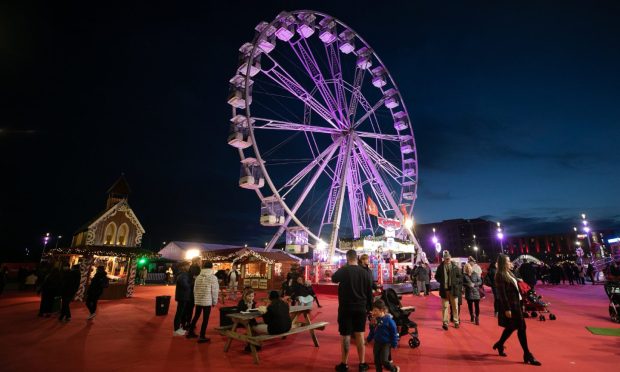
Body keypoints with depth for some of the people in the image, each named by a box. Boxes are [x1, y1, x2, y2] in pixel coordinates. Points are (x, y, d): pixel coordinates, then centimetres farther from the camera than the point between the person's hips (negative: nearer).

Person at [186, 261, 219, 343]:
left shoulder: (198, 277, 5)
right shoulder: (213, 277, -11)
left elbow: (195, 289, 10)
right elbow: (215, 291, -10)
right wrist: (214, 302, 2)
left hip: (198, 300, 6)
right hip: (207, 301, -5)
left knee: (196, 316, 22)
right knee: (205, 319, 4)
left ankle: (190, 332, 32)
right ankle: (202, 337, 8)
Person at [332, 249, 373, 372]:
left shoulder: (343, 270, -13)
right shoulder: (366, 273, -1)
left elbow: (333, 279, 8)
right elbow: (370, 293, 5)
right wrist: (369, 308, 14)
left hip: (346, 308, -3)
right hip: (361, 308, 4)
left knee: (345, 335, 6)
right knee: (360, 334, 14)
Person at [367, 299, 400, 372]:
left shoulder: (388, 320, -18)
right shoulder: (374, 320, -3)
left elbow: (394, 332, -10)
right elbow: (372, 332, 13)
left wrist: (394, 344, -7)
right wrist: (368, 339, 14)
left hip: (386, 343, -5)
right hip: (377, 343, 5)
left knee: (384, 361, -9)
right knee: (377, 361, 10)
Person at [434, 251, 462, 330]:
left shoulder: (455, 266, -2)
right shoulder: (440, 267, 0)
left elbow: (460, 277, 3)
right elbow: (436, 276, 9)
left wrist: (455, 282, -12)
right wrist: (441, 281, -6)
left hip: (454, 289, 0)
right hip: (444, 289, 0)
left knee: (455, 306, 11)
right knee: (445, 306, 4)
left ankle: (456, 321, 24)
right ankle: (445, 323, 10)